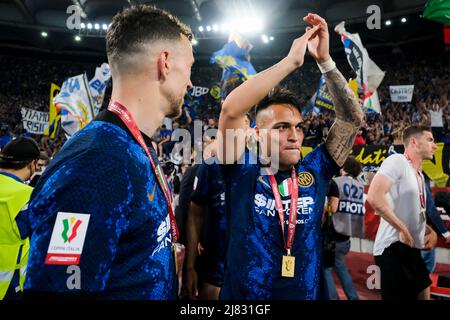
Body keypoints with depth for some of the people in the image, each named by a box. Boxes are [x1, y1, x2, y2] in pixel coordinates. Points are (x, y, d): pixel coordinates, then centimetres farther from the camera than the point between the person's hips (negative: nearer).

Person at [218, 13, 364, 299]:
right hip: (243, 296, -3)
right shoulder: (243, 171, -11)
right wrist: (292, 60, -21)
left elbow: (353, 118, -4)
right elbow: (231, 109, -24)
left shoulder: (314, 171, -3)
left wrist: (325, 61, -12)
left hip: (307, 294, 3)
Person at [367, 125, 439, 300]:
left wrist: (431, 232, 8)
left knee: (423, 295, 19)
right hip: (394, 247, -10)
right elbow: (374, 197, -26)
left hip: (413, 248, 10)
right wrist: (402, 229, -20)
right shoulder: (397, 161, -11)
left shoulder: (419, 175, 19)